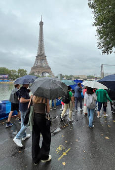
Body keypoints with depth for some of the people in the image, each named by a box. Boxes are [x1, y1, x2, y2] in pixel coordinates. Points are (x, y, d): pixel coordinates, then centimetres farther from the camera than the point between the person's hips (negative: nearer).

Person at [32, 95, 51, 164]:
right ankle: (44, 156, 27)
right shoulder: (45, 97, -13)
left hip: (34, 117, 5)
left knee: (35, 137, 18)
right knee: (46, 137, 17)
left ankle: (35, 158, 33)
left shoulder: (33, 96, -1)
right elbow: (48, 110, -11)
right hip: (42, 117, -5)